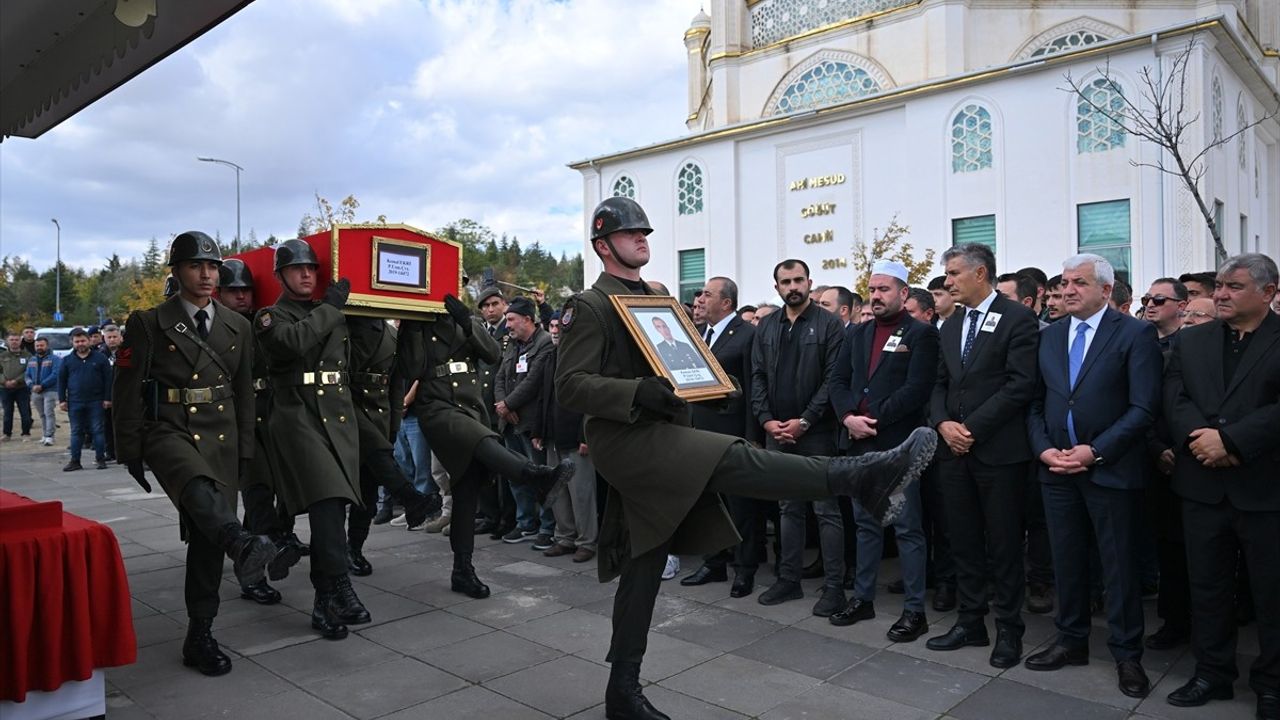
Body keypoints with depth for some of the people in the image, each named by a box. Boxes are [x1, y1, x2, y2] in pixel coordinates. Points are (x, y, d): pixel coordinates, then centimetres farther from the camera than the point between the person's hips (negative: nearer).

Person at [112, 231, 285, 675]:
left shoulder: (237, 327, 11)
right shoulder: (148, 323, 0)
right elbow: (128, 390, 1)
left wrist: (245, 450, 11)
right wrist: (131, 451, -2)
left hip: (221, 436, 4)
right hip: (169, 429, -3)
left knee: (207, 534, 5)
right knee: (198, 487, -37)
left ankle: (200, 637, 14)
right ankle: (244, 546, -65)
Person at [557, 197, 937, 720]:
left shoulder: (657, 298, 20)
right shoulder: (587, 307, -5)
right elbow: (570, 386, -14)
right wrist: (638, 392, -28)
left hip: (662, 433, 8)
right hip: (624, 438, -8)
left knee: (643, 569, 11)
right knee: (734, 459, -28)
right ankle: (860, 476, -41)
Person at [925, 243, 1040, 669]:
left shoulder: (1017, 319, -6)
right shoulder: (951, 326, 15)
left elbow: (1020, 386, -14)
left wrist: (972, 427, -15)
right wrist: (943, 423, -3)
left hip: (998, 450, -6)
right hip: (955, 449, 6)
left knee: (1004, 545, 5)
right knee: (964, 542, 12)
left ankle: (1009, 630, 18)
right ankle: (970, 622, 24)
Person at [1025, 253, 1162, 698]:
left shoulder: (1135, 335, -5)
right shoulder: (1049, 337, 10)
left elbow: (1144, 408, -11)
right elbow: (1036, 403, 11)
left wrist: (1094, 451, -17)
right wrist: (1043, 448, -5)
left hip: (1111, 470, -4)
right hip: (1056, 468, 5)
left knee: (1120, 566, 6)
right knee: (1066, 561, 13)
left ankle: (1127, 654, 21)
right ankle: (1071, 641, 27)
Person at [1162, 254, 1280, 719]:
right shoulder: (1191, 341, 10)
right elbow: (1174, 398, 0)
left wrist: (1230, 440, -21)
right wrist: (1201, 438, -16)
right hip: (1203, 484, 4)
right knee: (1207, 585, 12)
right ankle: (1212, 673, 26)